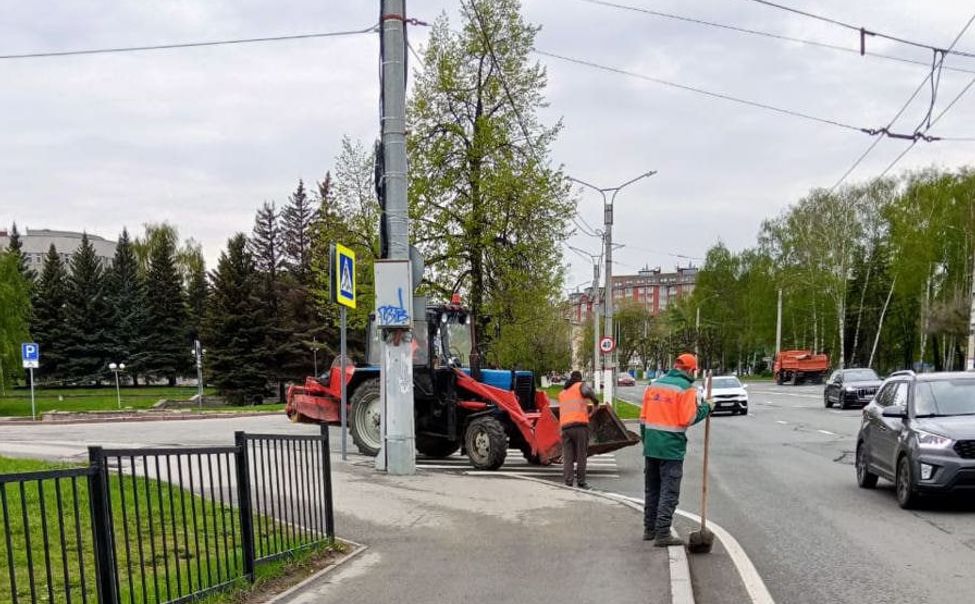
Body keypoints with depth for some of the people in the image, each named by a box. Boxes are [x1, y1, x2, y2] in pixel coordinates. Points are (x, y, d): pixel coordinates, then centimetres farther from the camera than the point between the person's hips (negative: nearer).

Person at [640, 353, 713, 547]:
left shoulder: (654, 384, 10)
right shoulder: (686, 388, -9)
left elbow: (643, 416, 12)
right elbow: (688, 419, -14)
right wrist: (705, 408, 1)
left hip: (651, 446, 6)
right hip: (672, 447, -6)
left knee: (651, 489, 16)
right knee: (669, 492, -1)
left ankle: (649, 529, 25)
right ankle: (662, 534, -3)